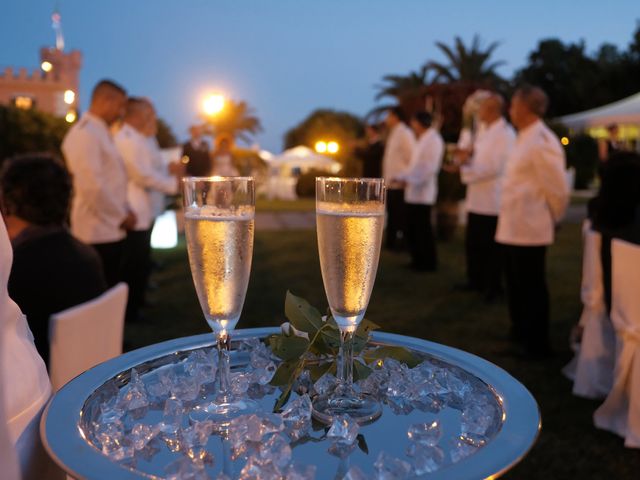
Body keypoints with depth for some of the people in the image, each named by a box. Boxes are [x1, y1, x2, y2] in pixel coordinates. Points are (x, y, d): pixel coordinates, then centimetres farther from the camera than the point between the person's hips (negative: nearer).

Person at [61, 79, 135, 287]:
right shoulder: (85, 134, -14)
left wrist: (125, 211, 10)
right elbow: (91, 186, -21)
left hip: (111, 228, 9)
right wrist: (121, 216, -10)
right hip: (99, 232, -9)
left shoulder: (101, 132, 17)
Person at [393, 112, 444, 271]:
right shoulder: (422, 140, 21)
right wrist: (401, 177, 12)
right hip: (413, 192, 9)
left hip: (423, 193, -9)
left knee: (423, 229, -3)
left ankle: (429, 263, 7)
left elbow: (430, 167, -18)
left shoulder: (433, 140, -9)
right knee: (412, 228, 11)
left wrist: (409, 180, -20)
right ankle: (418, 260, 21)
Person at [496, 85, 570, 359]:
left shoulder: (541, 142, -18)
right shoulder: (525, 139, 13)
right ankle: (520, 333, 37)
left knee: (532, 288, 4)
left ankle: (536, 344, 18)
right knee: (517, 285, 20)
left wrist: (552, 220, -4)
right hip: (514, 228, 9)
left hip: (529, 230, -9)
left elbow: (558, 189, -17)